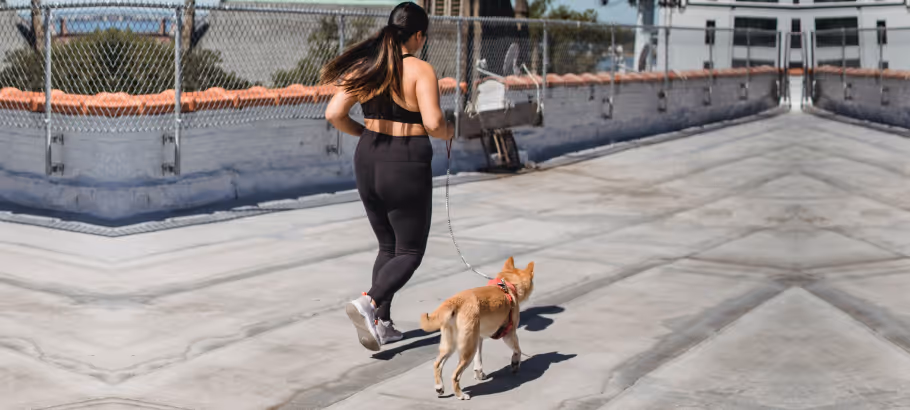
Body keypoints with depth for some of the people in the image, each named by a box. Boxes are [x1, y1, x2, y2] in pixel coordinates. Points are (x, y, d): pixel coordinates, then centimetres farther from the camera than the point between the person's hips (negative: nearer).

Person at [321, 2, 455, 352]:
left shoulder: (366, 67, 2)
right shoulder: (420, 70, -13)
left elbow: (334, 114, -3)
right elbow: (433, 123, -24)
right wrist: (448, 133, -1)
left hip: (368, 161, 6)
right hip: (407, 166, -6)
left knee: (388, 247, 21)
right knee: (410, 252, 7)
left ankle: (381, 323, 20)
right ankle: (369, 303, -16)